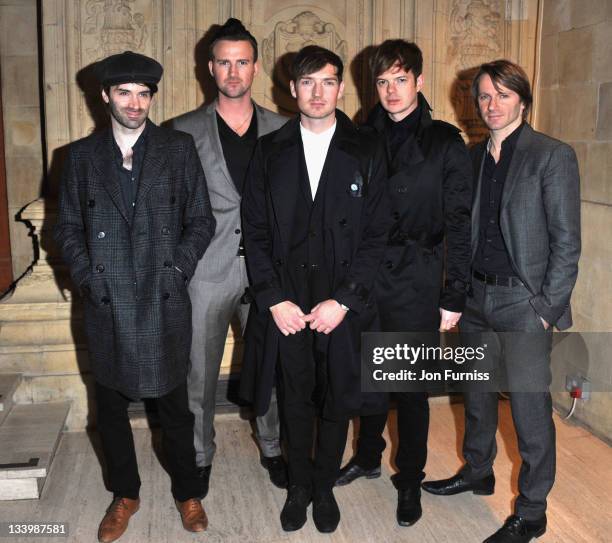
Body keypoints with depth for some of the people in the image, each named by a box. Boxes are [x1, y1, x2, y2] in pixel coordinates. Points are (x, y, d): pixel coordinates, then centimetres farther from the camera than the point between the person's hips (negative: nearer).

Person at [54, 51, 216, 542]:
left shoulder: (179, 148, 1)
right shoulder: (82, 155, 7)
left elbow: (201, 221, 1)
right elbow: (68, 228, 9)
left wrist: (176, 271, -8)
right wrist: (87, 277, -4)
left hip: (165, 304, -2)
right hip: (107, 305, 2)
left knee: (175, 405, 9)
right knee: (110, 406, 13)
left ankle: (188, 493, 29)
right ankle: (125, 494, 33)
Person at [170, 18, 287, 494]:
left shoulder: (281, 130, 5)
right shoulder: (185, 131, 1)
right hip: (207, 271, -1)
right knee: (200, 372, 10)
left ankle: (272, 447, 34)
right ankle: (200, 456, 30)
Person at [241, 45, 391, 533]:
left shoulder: (367, 150, 0)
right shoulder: (271, 151, 4)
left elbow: (376, 233, -3)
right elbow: (255, 230, 2)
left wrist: (344, 300, -10)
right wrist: (274, 299, -7)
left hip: (342, 304, -1)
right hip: (286, 304, 1)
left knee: (338, 401, 10)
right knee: (296, 399, 12)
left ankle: (324, 487, 31)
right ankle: (299, 487, 32)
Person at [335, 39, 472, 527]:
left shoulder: (445, 143, -3)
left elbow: (458, 225, -4)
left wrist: (454, 298, -8)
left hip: (416, 286, -3)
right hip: (363, 281, 3)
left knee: (412, 386, 7)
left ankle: (410, 479, 26)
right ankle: (368, 456, 38)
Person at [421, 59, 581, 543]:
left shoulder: (553, 156, -8)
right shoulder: (473, 157, 9)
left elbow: (566, 241, -10)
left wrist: (548, 308, -13)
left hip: (524, 303, -6)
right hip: (477, 297, 6)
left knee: (530, 408, 1)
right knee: (477, 395, 19)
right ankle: (477, 473, 41)